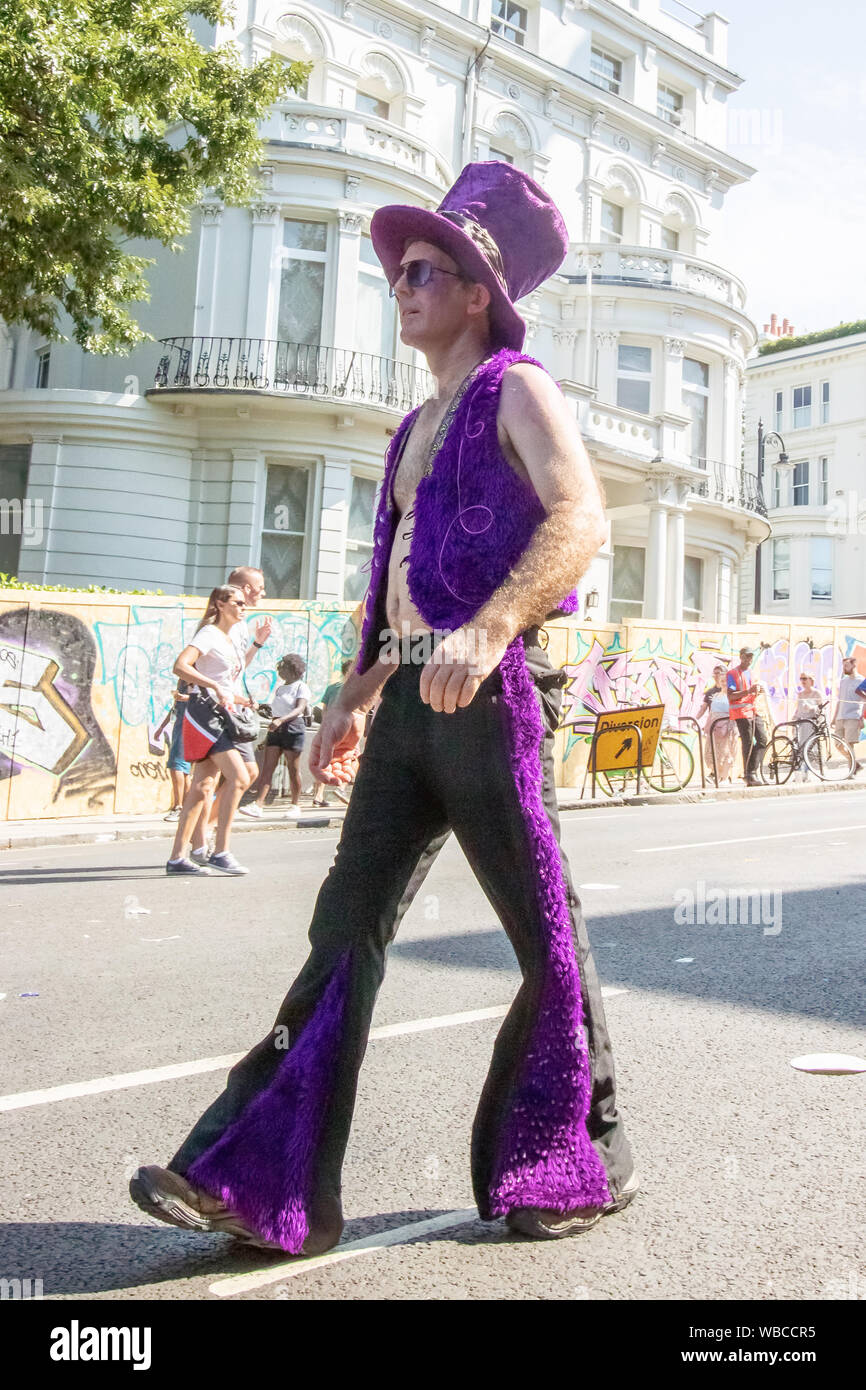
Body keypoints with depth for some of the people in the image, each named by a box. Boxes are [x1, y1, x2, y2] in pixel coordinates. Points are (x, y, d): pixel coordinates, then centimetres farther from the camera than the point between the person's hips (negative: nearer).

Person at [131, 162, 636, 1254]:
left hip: (491, 695, -8)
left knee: (545, 938, 3)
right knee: (347, 924, 1)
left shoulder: (517, 390, 0)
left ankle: (584, 1164, 21)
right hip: (410, 703, 8)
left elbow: (580, 519, -19)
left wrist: (489, 631, -34)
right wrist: (354, 699, 23)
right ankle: (267, 1184, 4)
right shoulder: (421, 426, 25)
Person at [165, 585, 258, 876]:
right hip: (204, 711, -9)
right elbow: (180, 666, -23)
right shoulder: (209, 634, -8)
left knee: (202, 787, 7)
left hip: (221, 715, 9)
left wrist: (247, 701, 28)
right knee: (239, 777, -16)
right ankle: (220, 852, -12)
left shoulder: (229, 639, 21)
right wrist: (217, 687, -30)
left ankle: (177, 857, 11)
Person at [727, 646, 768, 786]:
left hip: (753, 711, 7)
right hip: (741, 712, -7)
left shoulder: (749, 673, 20)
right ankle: (749, 776, -1)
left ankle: (753, 770, 6)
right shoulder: (733, 673, -5)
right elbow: (730, 696, -14)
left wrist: (757, 692, 8)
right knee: (748, 743, -7)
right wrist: (749, 691, -23)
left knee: (762, 739, -2)